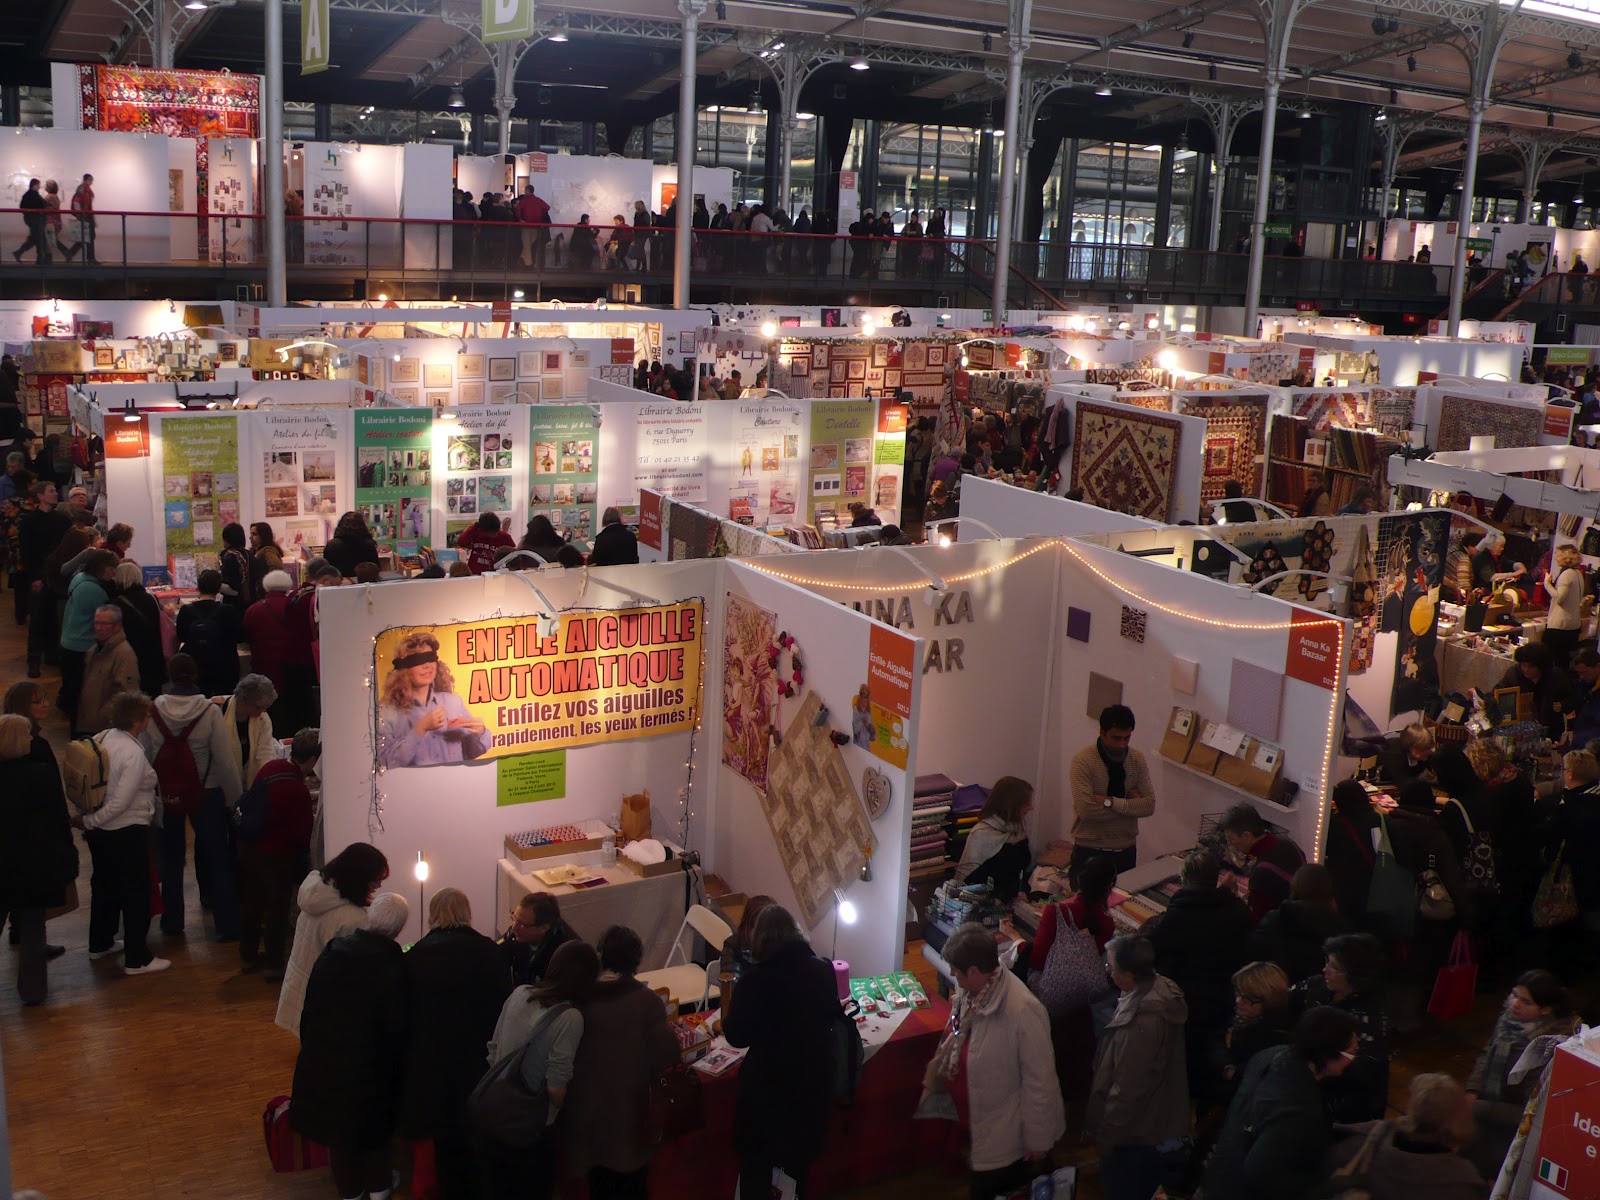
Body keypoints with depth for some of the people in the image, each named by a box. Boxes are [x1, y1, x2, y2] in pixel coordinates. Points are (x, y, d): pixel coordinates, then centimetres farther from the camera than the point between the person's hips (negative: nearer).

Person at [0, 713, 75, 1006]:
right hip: (34, 863, -2)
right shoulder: (42, 773, -17)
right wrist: (67, 860, -1)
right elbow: (59, 820, -11)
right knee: (31, 926, 10)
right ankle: (32, 990, 15)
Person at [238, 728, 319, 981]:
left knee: (250, 902, 21)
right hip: (276, 855, -7)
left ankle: (248, 956, 36)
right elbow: (304, 834, -18)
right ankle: (274, 964, 20)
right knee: (278, 909, 10)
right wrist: (313, 816, 3)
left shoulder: (269, 767, -6)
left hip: (248, 846, 7)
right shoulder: (298, 791, -27)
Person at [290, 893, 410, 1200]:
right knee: (373, 1122, 22)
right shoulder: (392, 962, -23)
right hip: (369, 1061, -3)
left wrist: (312, 1045, 12)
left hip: (325, 1056, 3)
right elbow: (397, 1024, -18)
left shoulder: (334, 950, -11)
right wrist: (395, 1066, -1)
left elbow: (311, 1005, -1)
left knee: (338, 1123, 22)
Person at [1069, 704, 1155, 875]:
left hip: (1126, 849, 4)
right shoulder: (1083, 760, -14)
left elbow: (1149, 805, -9)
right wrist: (1130, 804, -15)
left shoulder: (1137, 759, 0)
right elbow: (1085, 810, -24)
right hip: (1090, 850, -4)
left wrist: (1109, 802, -20)